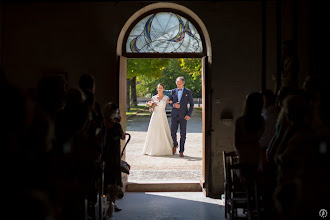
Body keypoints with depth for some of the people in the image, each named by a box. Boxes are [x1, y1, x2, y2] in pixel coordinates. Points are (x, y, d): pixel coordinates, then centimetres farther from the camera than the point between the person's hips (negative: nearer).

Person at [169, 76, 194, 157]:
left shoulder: (188, 92, 0)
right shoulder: (173, 91, 7)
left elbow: (191, 104, 1)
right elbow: (170, 102, 11)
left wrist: (189, 114, -10)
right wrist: (174, 105, -13)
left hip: (183, 116, -2)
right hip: (174, 115, 2)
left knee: (182, 134, -2)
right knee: (172, 133, -1)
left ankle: (181, 151, 5)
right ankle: (175, 145, 27)